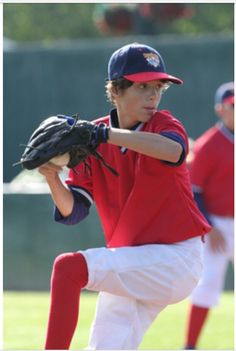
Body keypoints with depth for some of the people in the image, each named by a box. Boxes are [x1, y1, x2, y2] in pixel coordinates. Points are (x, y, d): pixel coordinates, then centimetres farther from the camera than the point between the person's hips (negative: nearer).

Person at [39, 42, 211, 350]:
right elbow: (72, 212, 1)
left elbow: (173, 150, -35)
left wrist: (102, 133, -37)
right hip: (128, 267, 6)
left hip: (174, 258, -6)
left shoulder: (163, 124, -7)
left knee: (68, 267, -23)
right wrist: (52, 178, -20)